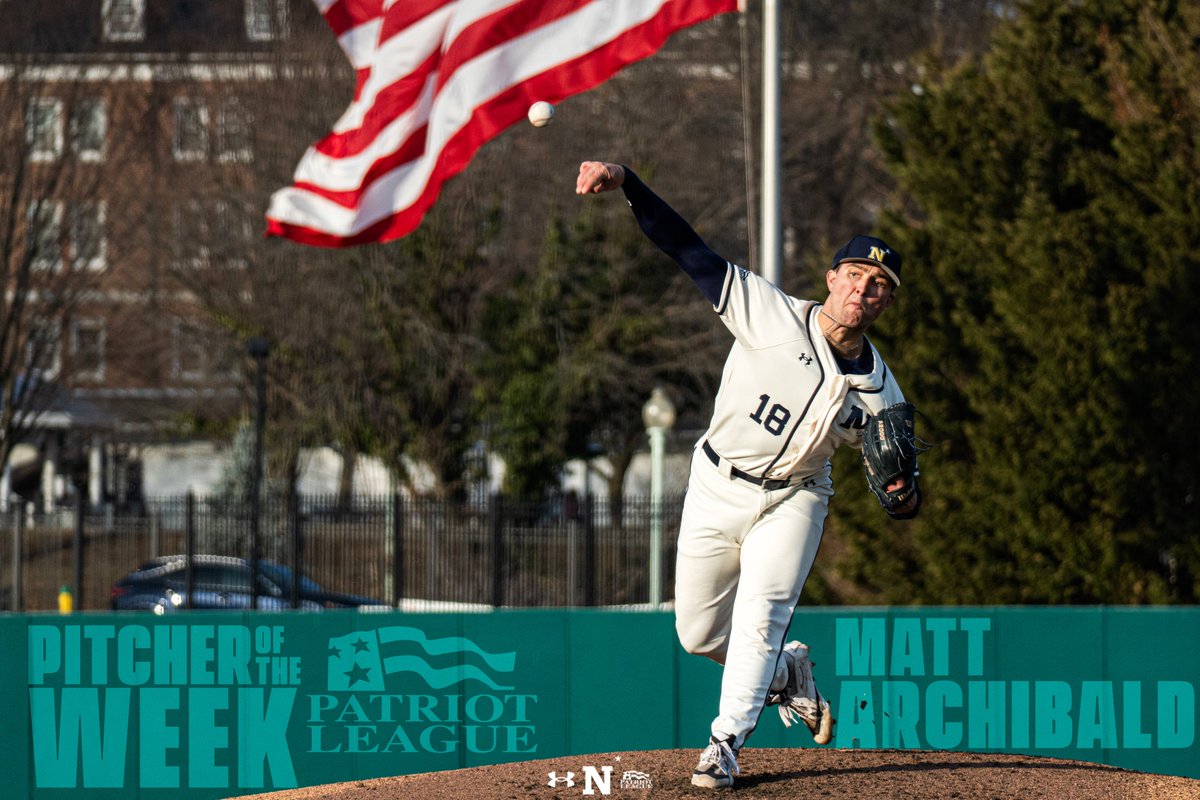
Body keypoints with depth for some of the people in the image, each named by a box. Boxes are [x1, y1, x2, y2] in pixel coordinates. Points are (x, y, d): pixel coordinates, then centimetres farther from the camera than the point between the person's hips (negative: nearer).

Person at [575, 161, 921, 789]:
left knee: (761, 614, -20)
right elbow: (688, 249, -21)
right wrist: (625, 181, -32)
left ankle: (725, 742, -11)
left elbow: (901, 497, -4)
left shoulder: (879, 395, -11)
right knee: (698, 632, 7)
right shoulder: (769, 314, -18)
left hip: (792, 501, -1)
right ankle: (788, 670, 33)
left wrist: (905, 495, -30)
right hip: (716, 489, 1)